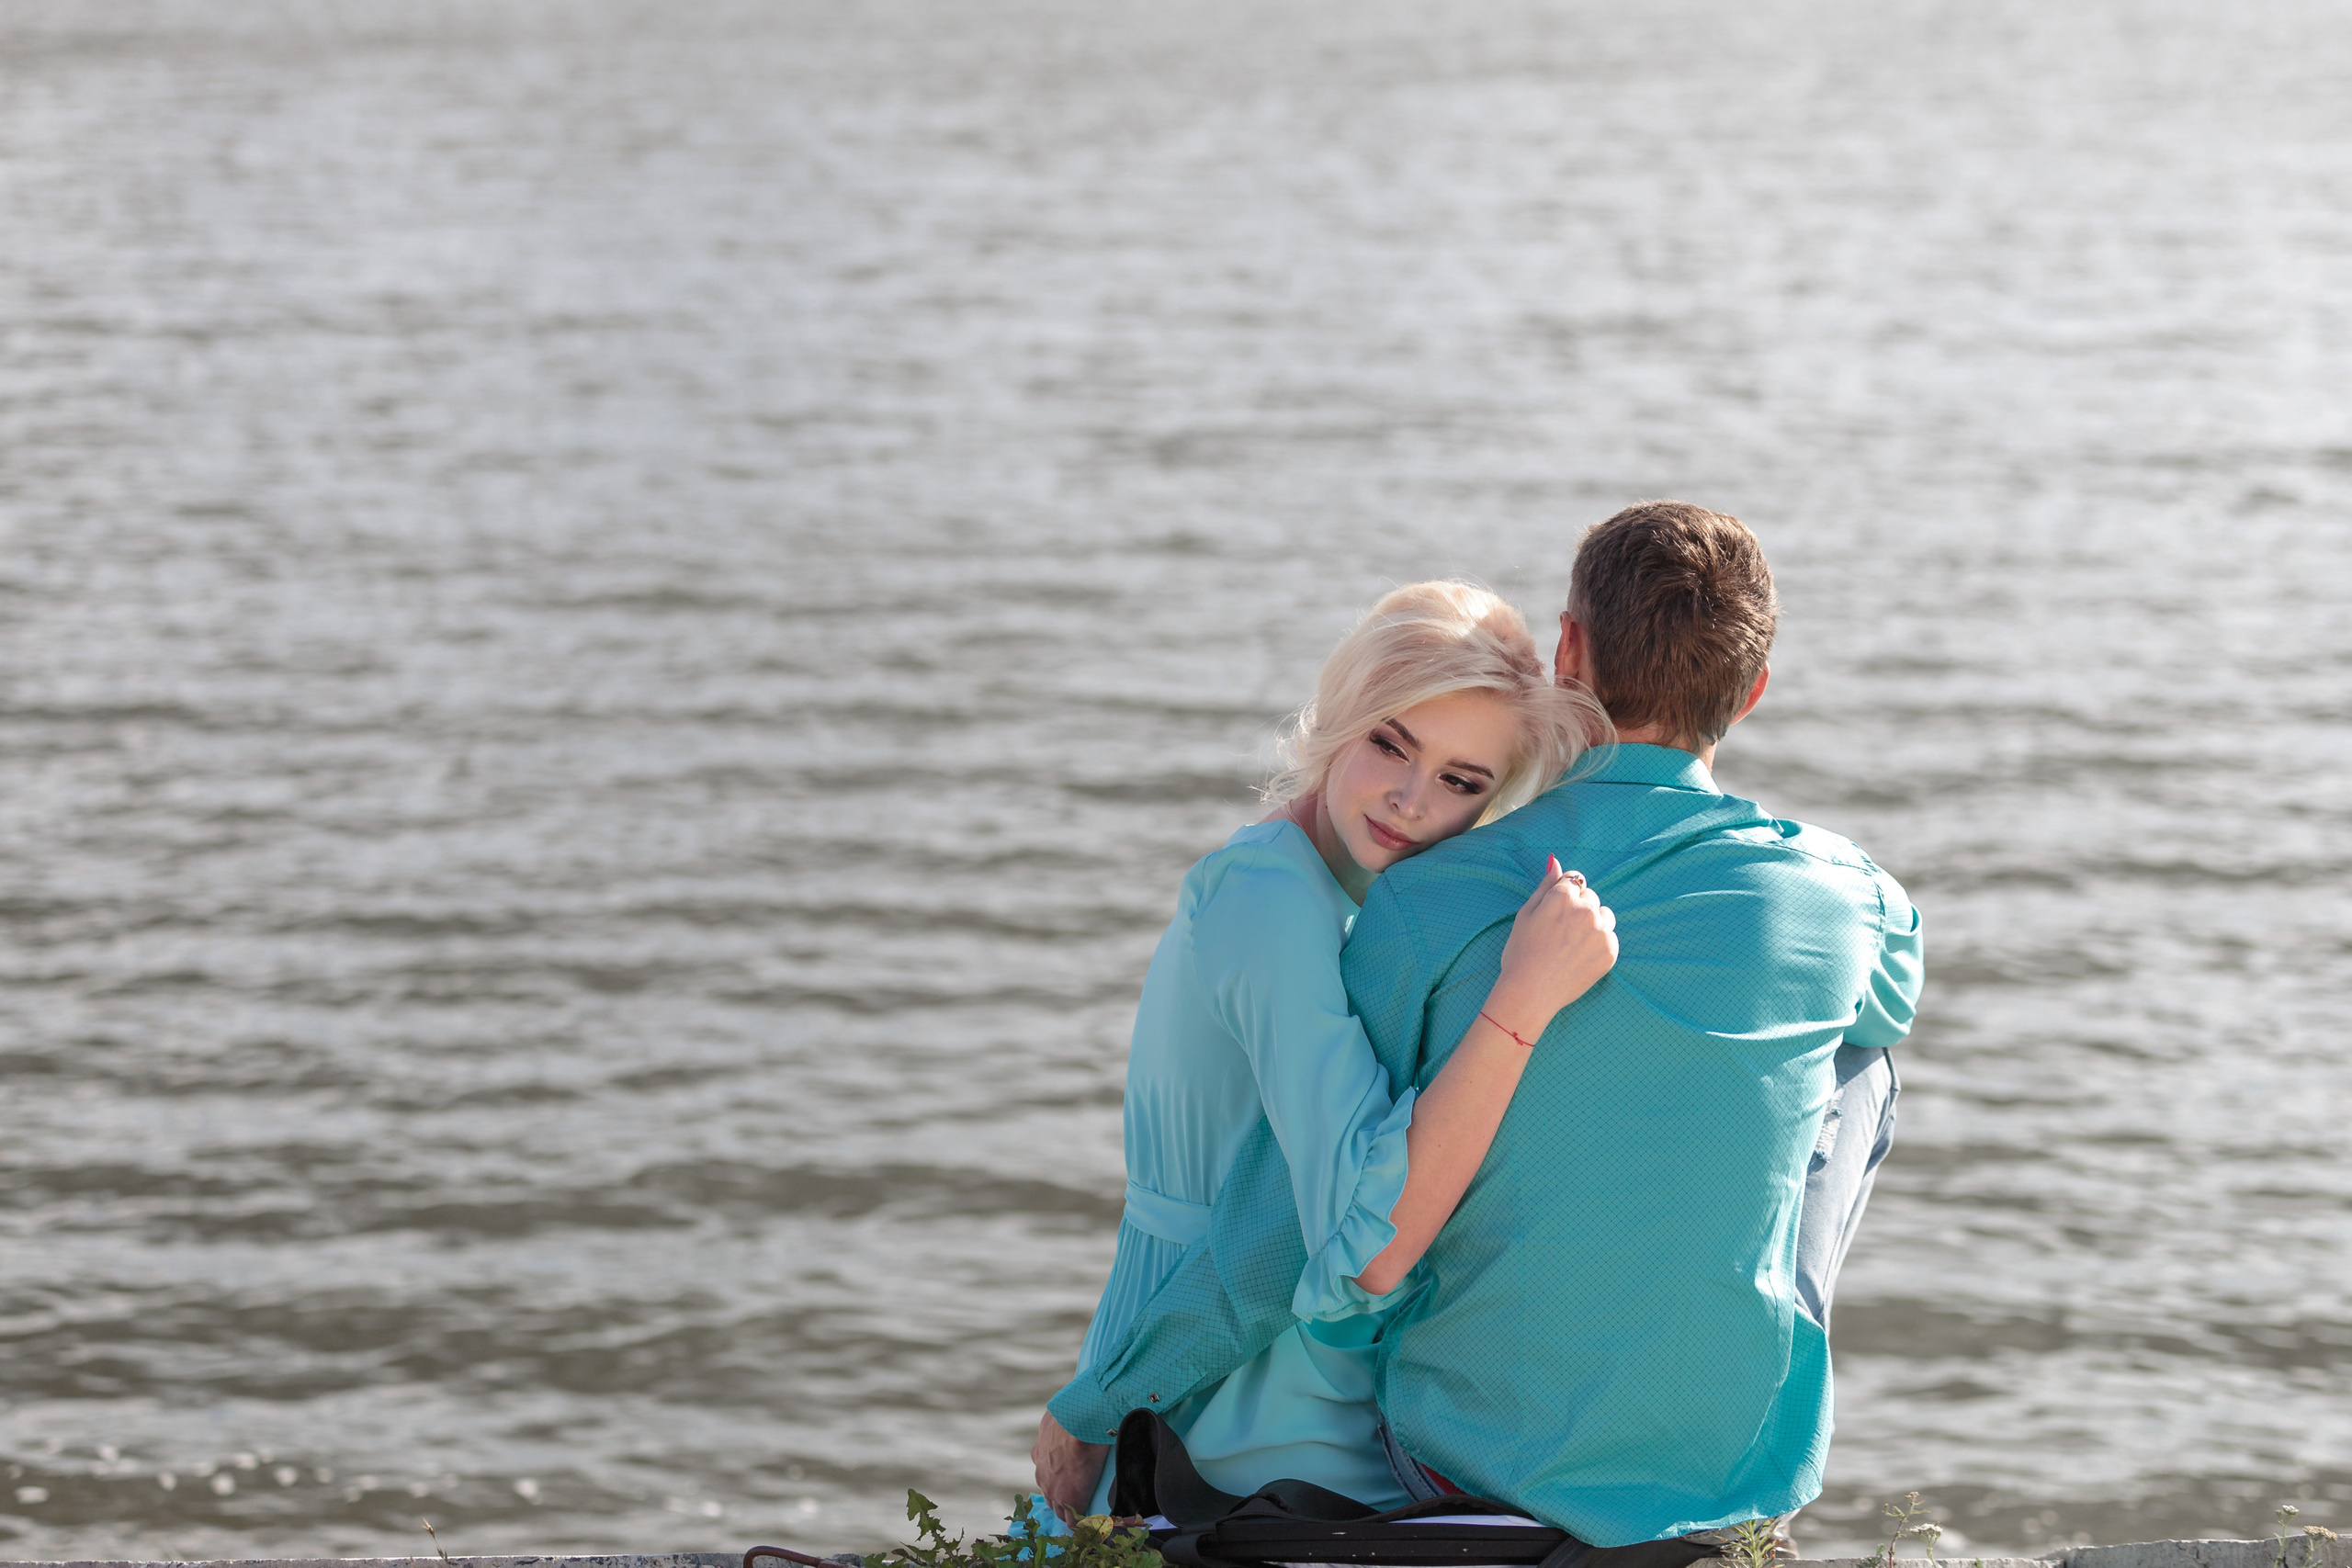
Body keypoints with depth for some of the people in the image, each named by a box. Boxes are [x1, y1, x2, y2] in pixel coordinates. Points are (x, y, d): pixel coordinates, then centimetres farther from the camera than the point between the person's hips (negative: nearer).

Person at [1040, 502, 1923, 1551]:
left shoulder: (1428, 902, -12)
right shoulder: (1842, 899, -8)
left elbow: (1300, 1220, -11)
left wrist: (1091, 1409, 2)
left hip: (1467, 1458, 0)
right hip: (1738, 1475, 0)